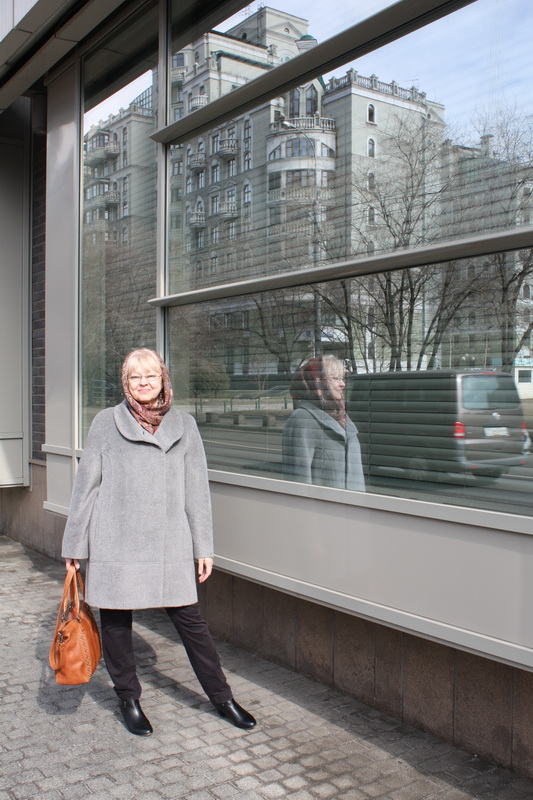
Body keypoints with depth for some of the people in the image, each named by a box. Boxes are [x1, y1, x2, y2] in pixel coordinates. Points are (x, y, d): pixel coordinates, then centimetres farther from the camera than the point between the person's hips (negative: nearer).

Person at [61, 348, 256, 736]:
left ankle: (223, 697, 21)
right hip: (115, 543, 0)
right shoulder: (106, 423, 2)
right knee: (116, 621, 10)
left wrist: (204, 546, 5)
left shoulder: (183, 425, 5)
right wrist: (74, 544, 4)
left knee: (190, 619, 4)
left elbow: (197, 488, 6)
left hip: (170, 542, 0)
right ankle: (129, 698, 31)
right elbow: (86, 485, 4)